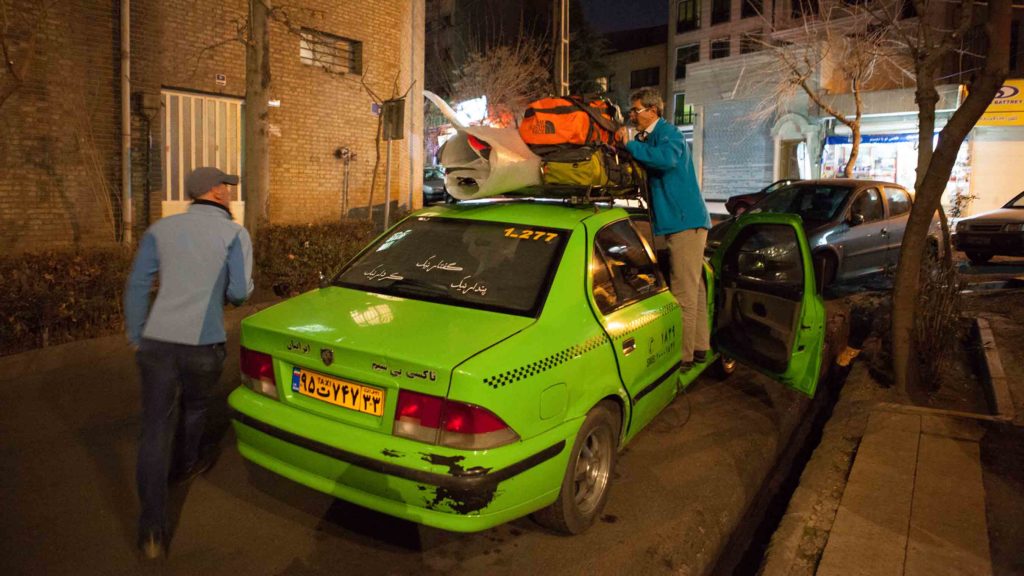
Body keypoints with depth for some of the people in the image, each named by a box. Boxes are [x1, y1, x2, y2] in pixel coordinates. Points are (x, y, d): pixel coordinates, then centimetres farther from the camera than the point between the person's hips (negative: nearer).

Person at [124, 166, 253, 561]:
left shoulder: (161, 229, 9)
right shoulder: (234, 234, -1)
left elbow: (137, 285, 9)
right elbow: (239, 291, -8)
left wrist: (135, 337, 16)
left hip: (157, 340, 2)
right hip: (203, 343, -2)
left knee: (155, 427, 2)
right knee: (194, 406, 25)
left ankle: (152, 528, 0)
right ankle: (189, 463, 51)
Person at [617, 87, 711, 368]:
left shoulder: (668, 133, -13)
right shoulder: (647, 138, 17)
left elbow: (667, 158, -33)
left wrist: (630, 145, -26)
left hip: (685, 221, -10)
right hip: (681, 221, 10)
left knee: (684, 292, -7)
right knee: (692, 287, 15)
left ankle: (683, 355, -2)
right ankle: (700, 346, 25)